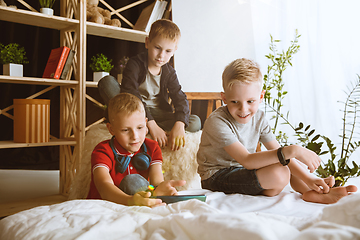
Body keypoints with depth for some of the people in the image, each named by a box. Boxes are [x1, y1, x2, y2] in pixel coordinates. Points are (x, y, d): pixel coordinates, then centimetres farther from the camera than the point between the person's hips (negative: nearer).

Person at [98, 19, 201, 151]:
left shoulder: (169, 72, 1)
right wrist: (151, 124, -37)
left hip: (157, 113, 4)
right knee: (107, 82, -25)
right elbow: (130, 95, -26)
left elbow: (180, 99, -9)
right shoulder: (135, 64, -12)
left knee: (195, 122, -19)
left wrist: (179, 125, -30)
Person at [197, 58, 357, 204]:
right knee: (279, 174, -29)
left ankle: (311, 192, -10)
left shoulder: (258, 117, -3)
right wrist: (291, 151, -40)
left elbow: (279, 152, -4)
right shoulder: (217, 122, -26)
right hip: (216, 177, -7)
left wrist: (308, 178, -18)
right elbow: (247, 160, -35)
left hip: (244, 168, 7)